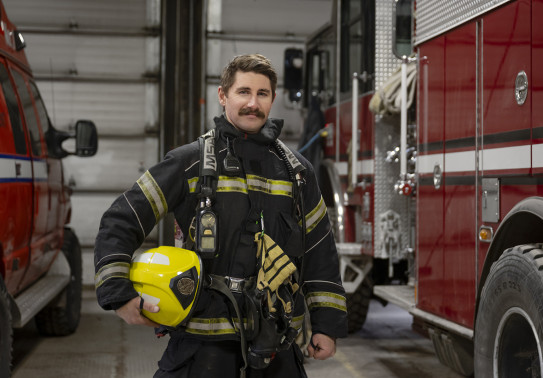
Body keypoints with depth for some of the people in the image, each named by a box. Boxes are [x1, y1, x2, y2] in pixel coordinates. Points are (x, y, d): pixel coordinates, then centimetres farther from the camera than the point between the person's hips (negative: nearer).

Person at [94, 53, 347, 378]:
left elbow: (321, 251, 13)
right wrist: (119, 295, -12)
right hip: (204, 341, -3)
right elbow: (119, 223, -2)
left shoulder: (297, 171, 10)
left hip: (277, 342, 3)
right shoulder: (190, 163, -1)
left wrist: (327, 325, 9)